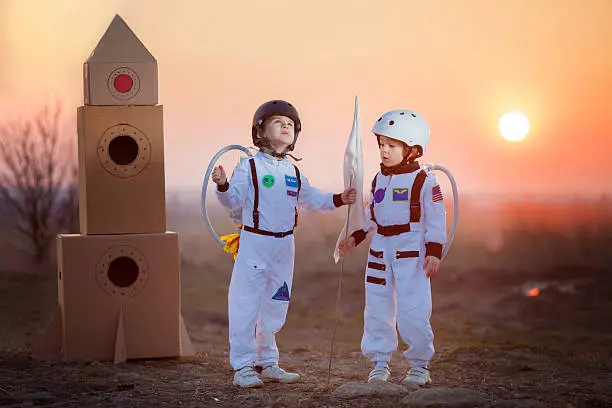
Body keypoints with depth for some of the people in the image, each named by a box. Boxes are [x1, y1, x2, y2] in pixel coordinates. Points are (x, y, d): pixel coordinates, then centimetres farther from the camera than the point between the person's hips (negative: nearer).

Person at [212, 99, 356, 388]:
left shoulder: (294, 172, 12)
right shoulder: (249, 167, -7)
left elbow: (310, 199, 21)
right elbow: (233, 200, -13)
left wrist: (339, 199, 9)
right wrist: (223, 185, -31)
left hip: (284, 247, 6)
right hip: (254, 244, -6)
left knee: (275, 308, 14)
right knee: (246, 307, -4)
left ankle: (267, 363, 25)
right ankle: (243, 367, 4)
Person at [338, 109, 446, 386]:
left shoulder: (424, 182, -9)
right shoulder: (378, 180, 10)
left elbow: (435, 219, -9)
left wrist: (434, 251, -15)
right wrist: (355, 237, 14)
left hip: (411, 252, -6)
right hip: (380, 251, 6)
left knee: (412, 311, -6)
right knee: (377, 309, 8)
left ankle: (419, 365, 9)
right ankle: (379, 363, 19)